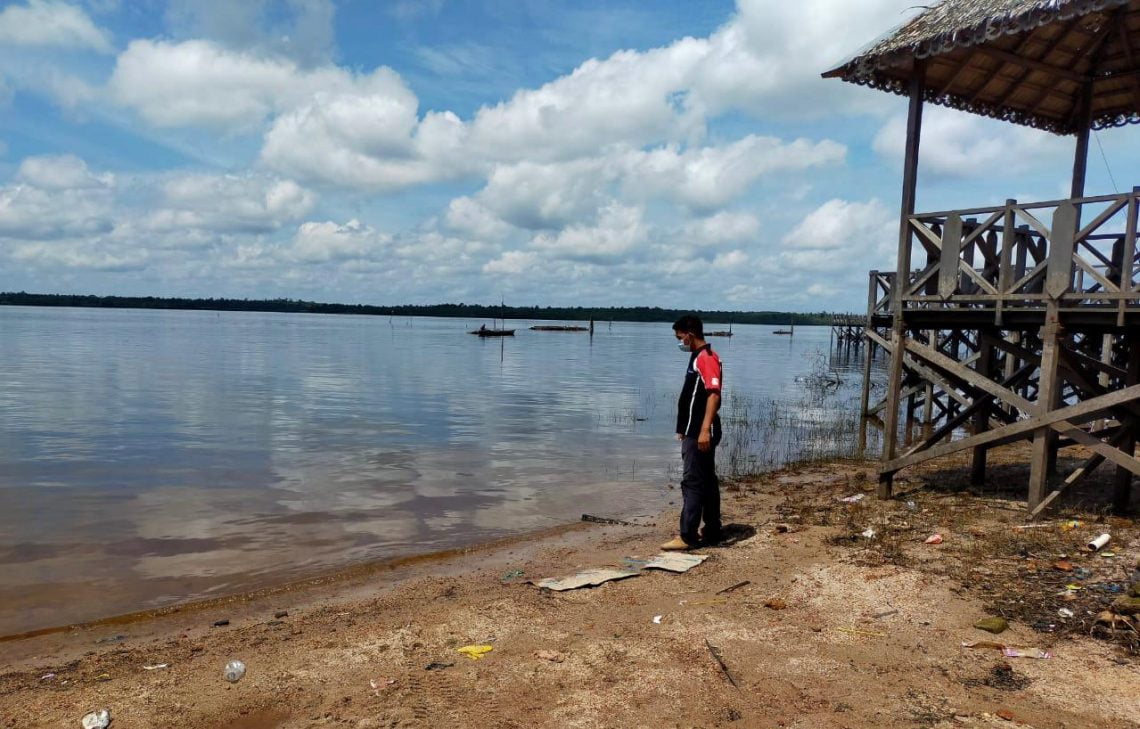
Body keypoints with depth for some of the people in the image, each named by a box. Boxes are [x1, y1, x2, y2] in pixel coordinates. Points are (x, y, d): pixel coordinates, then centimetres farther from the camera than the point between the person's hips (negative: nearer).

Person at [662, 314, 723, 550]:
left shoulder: (707, 358, -15)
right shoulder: (698, 357, 16)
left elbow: (714, 394, -25)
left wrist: (705, 430, -31)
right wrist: (685, 429, 25)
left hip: (700, 433, -10)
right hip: (694, 431, 10)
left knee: (692, 482, -8)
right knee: (707, 481, 13)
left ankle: (687, 536, -6)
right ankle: (712, 532, 21)